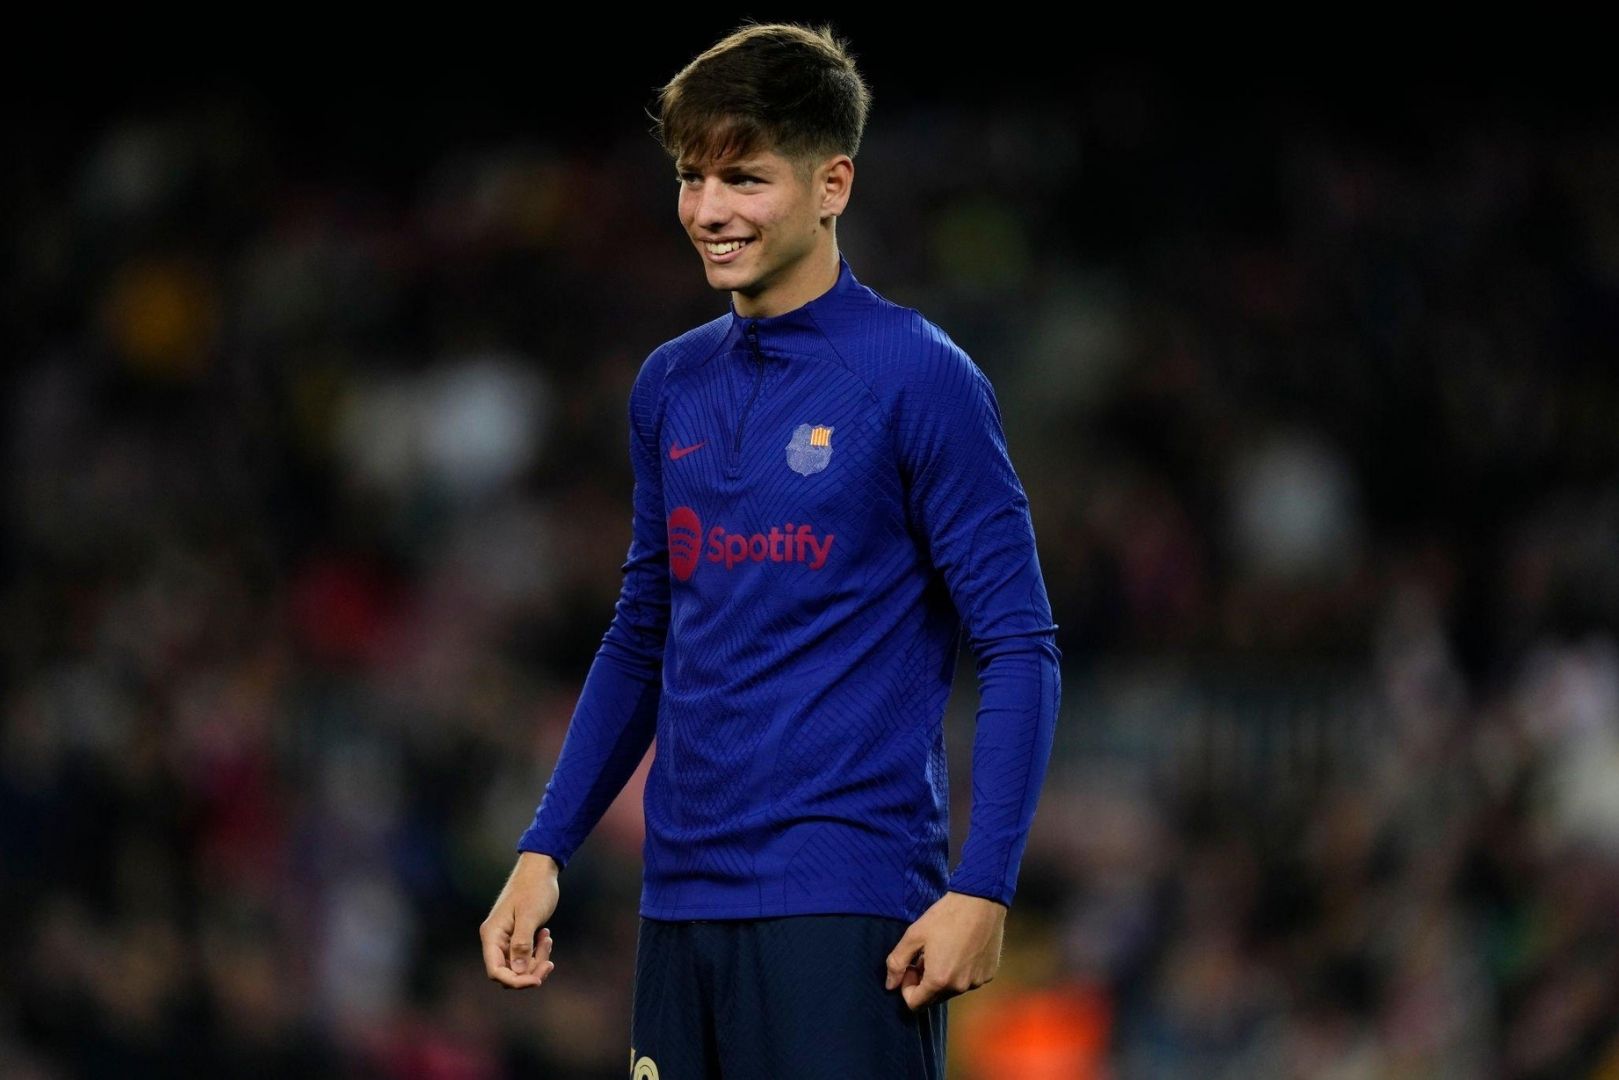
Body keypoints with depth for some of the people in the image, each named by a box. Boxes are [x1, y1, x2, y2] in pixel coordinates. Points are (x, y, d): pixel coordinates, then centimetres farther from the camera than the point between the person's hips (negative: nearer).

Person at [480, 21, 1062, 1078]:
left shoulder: (918, 377, -6)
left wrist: (983, 891, -15)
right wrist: (543, 851, 15)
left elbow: (1020, 652, -7)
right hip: (682, 901, 6)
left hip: (847, 910, -6)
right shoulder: (672, 388, 13)